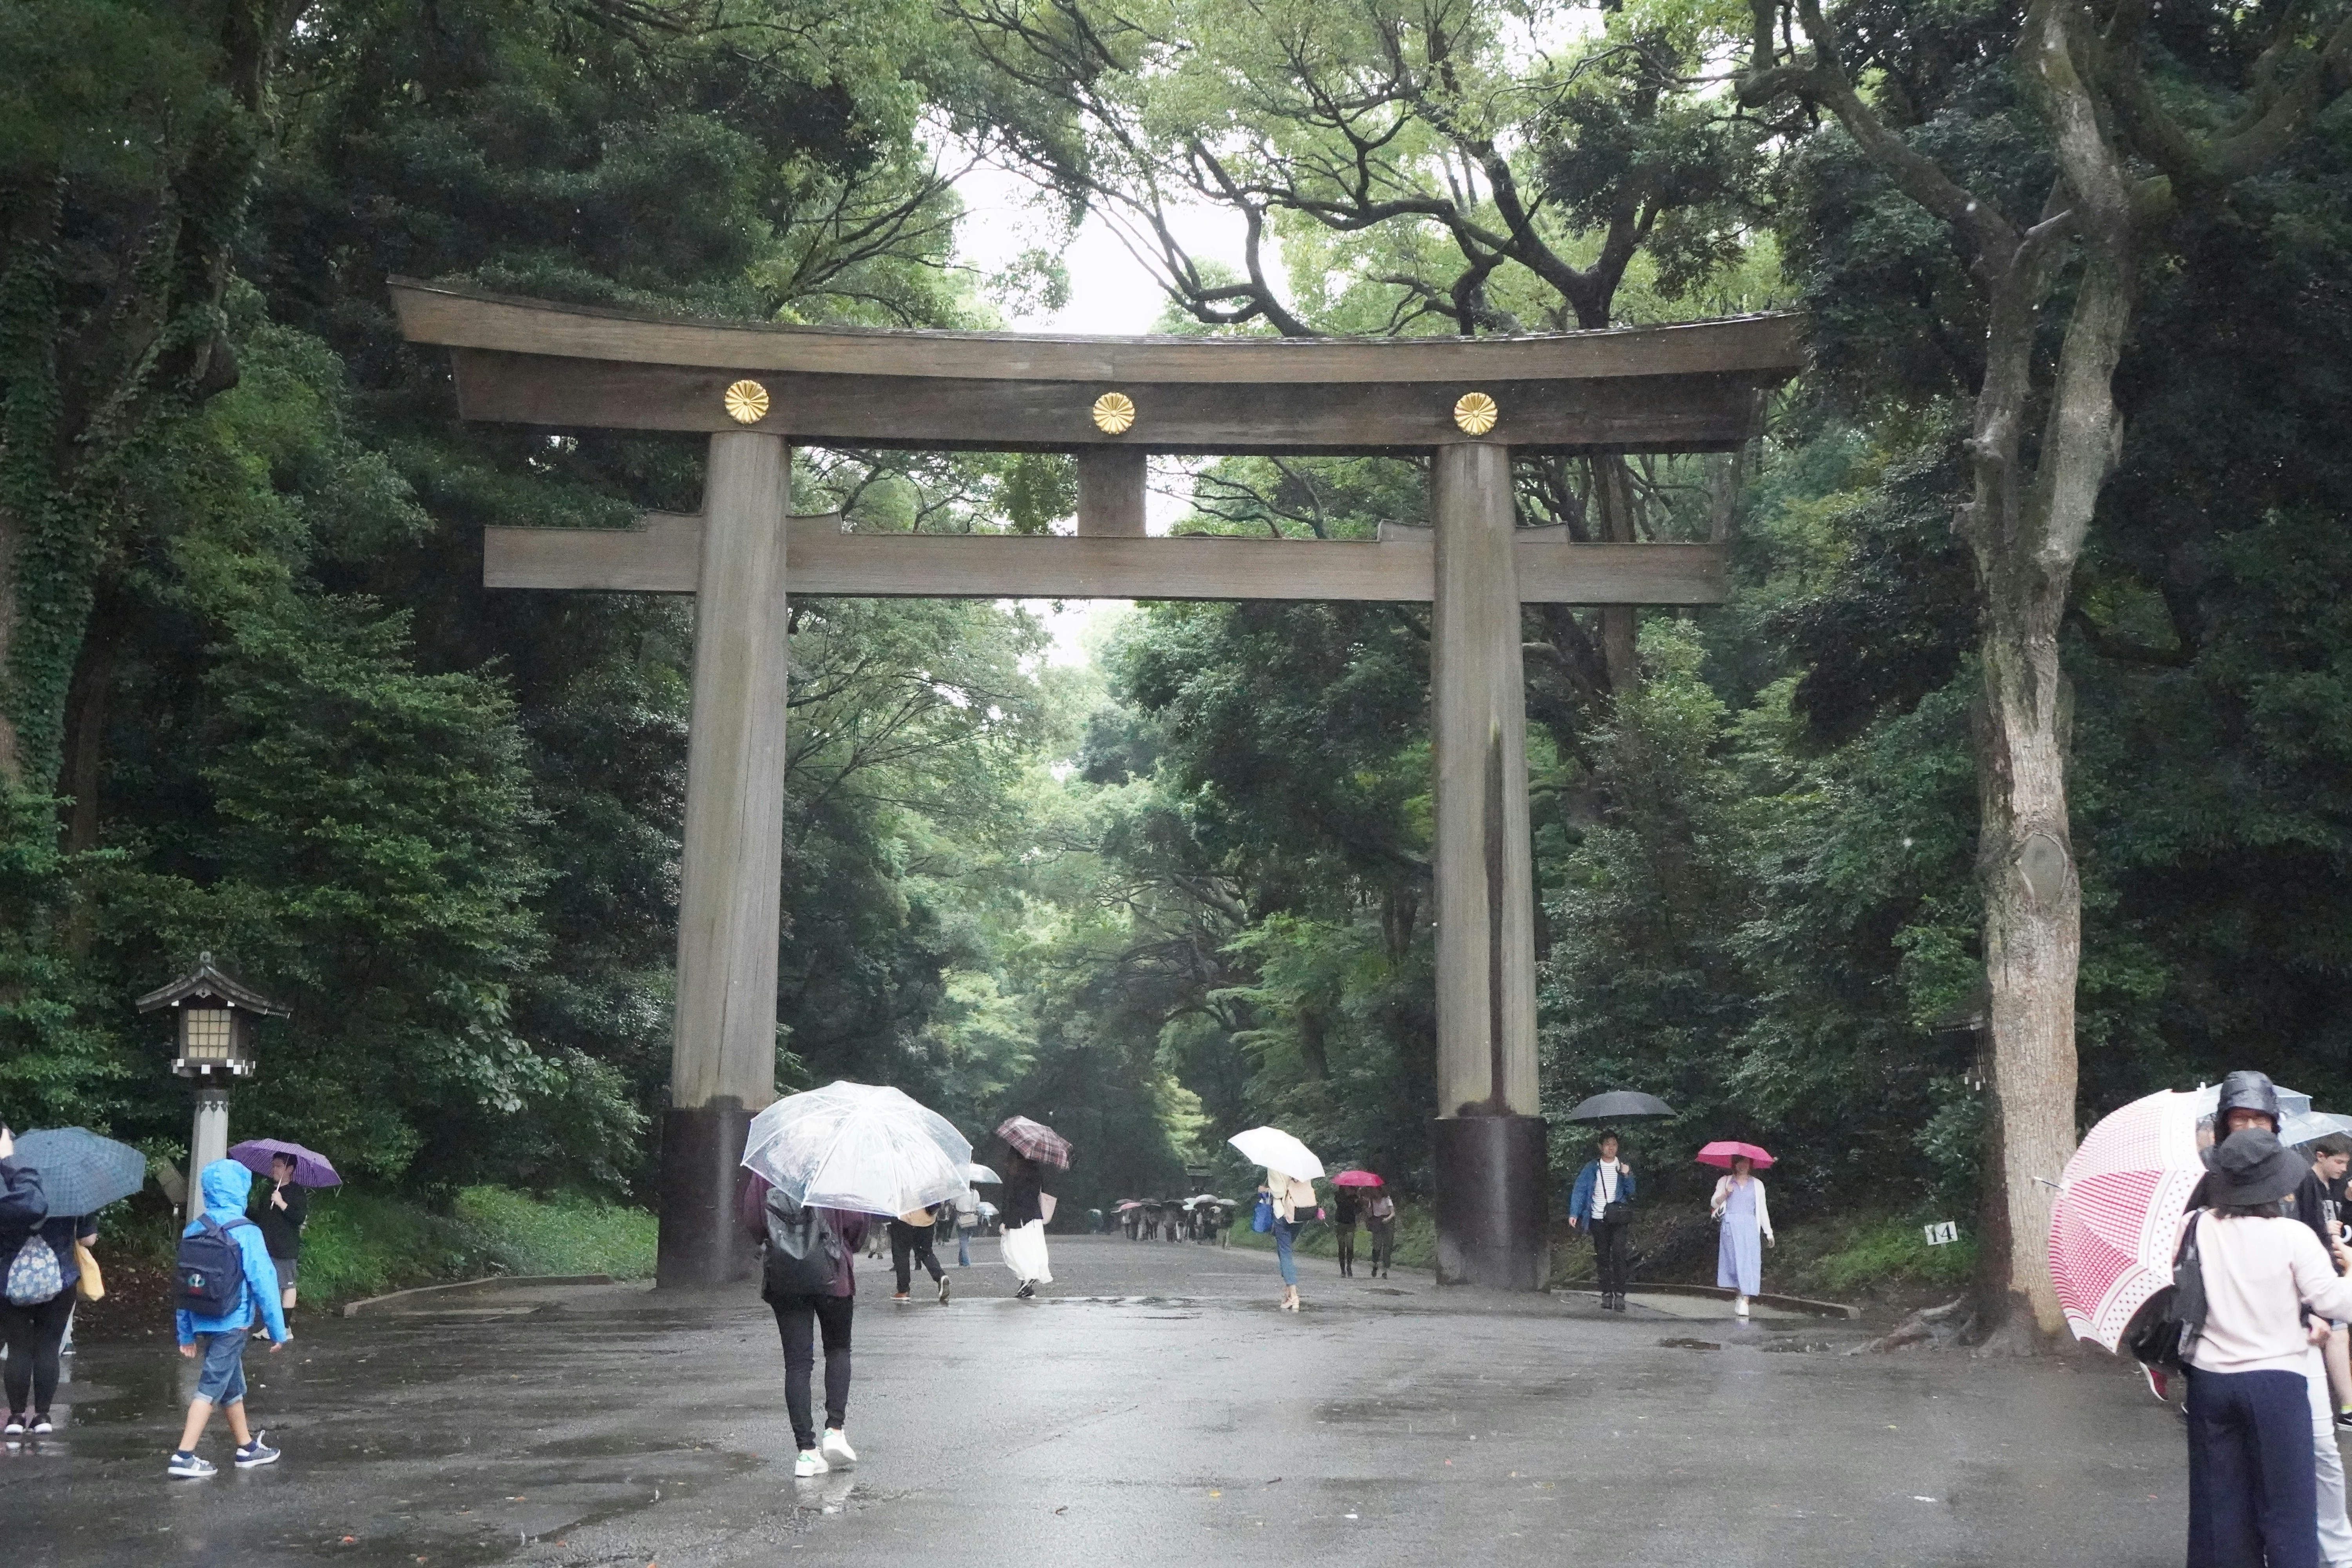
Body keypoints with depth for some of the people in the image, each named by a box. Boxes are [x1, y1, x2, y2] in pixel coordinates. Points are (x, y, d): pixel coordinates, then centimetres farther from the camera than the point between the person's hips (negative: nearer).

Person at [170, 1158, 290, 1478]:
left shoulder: (193, 1230, 3)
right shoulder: (246, 1233, -14)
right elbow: (263, 1282, -14)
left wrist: (186, 1334, 14)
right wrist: (278, 1331, -6)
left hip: (202, 1321, 6)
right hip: (232, 1323, -6)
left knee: (232, 1385, 19)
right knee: (212, 1387, -1)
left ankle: (247, 1447, 31)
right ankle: (184, 1457, -5)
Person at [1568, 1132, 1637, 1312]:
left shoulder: (1624, 1167, 9)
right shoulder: (1591, 1168, 5)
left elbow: (1631, 1192, 7)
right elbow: (1580, 1190, 1)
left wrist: (1627, 1176, -11)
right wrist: (1574, 1214, -9)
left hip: (1618, 1219, -1)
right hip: (1598, 1219, 1)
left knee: (1618, 1254, -16)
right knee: (1603, 1258, 4)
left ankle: (1620, 1294, -15)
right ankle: (1607, 1294, 11)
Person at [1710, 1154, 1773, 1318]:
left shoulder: (1757, 1184, 16)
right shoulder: (1725, 1182, 14)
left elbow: (1763, 1209, 16)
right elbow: (1714, 1203, 7)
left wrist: (1768, 1233, 12)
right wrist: (1725, 1194, -12)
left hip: (1749, 1226, 0)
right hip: (1730, 1226, 0)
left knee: (1749, 1261, -12)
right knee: (1734, 1260, -6)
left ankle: (1744, 1301, -20)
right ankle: (1739, 1298, 0)